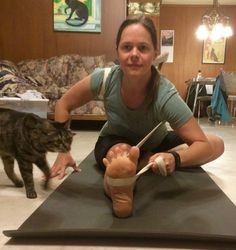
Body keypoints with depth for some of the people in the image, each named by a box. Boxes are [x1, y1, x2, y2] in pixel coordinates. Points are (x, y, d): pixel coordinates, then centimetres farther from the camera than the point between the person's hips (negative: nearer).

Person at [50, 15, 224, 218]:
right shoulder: (105, 79, -28)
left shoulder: (166, 96, -33)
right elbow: (64, 105, -12)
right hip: (113, 141, -5)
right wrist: (63, 151, -16)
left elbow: (204, 145, -30)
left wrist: (175, 159, -51)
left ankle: (140, 164, -19)